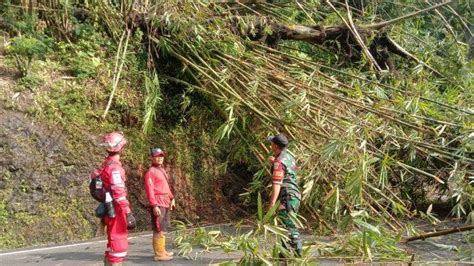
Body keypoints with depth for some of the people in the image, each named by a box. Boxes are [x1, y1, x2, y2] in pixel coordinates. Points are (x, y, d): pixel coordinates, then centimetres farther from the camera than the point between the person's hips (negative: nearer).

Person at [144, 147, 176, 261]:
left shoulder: (162, 170, 17)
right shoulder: (151, 172, -11)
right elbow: (149, 190, -17)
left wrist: (172, 198, 17)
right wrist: (154, 205, -23)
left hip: (165, 203, 9)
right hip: (158, 204, -9)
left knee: (163, 229, 15)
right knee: (159, 229, -8)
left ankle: (162, 250, 23)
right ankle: (159, 254, -5)